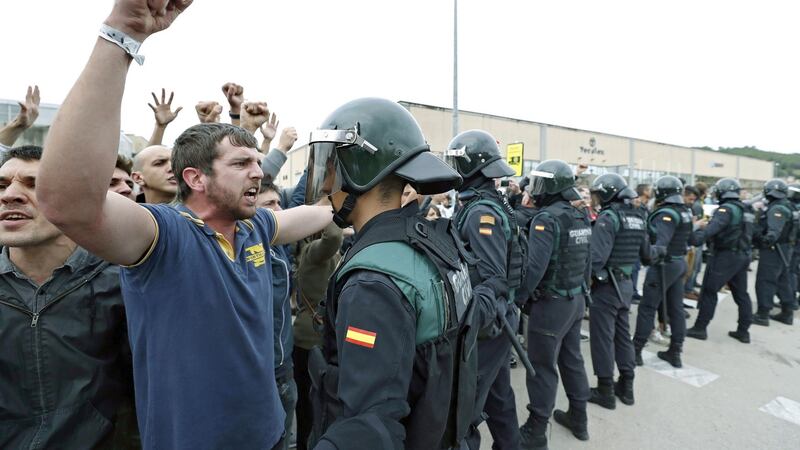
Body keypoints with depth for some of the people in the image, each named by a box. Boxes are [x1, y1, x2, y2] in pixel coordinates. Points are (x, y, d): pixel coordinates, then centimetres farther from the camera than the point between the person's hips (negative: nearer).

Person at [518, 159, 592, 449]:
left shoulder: (547, 218, -19)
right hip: (576, 299, 8)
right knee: (572, 359, 20)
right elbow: (587, 261, 11)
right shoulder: (581, 217, 6)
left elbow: (535, 267, -26)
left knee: (542, 367, 3)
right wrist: (581, 289, 20)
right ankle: (578, 418, 35)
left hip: (551, 303, -8)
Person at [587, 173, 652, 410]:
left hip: (607, 285, -8)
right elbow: (646, 254, 14)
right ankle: (626, 386, 29)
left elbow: (597, 256, -25)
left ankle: (605, 391, 14)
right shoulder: (638, 217, 7)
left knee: (603, 337, 3)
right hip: (626, 283, 8)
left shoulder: (608, 217, -17)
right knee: (623, 334, 18)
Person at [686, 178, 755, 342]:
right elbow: (749, 231, 20)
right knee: (741, 294, 14)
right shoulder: (746, 209, 12)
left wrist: (697, 237, -43)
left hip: (725, 256, -8)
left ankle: (700, 328, 4)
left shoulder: (726, 209, -17)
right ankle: (743, 331, 22)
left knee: (709, 291, -1)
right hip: (743, 256, 9)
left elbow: (714, 227, -33)